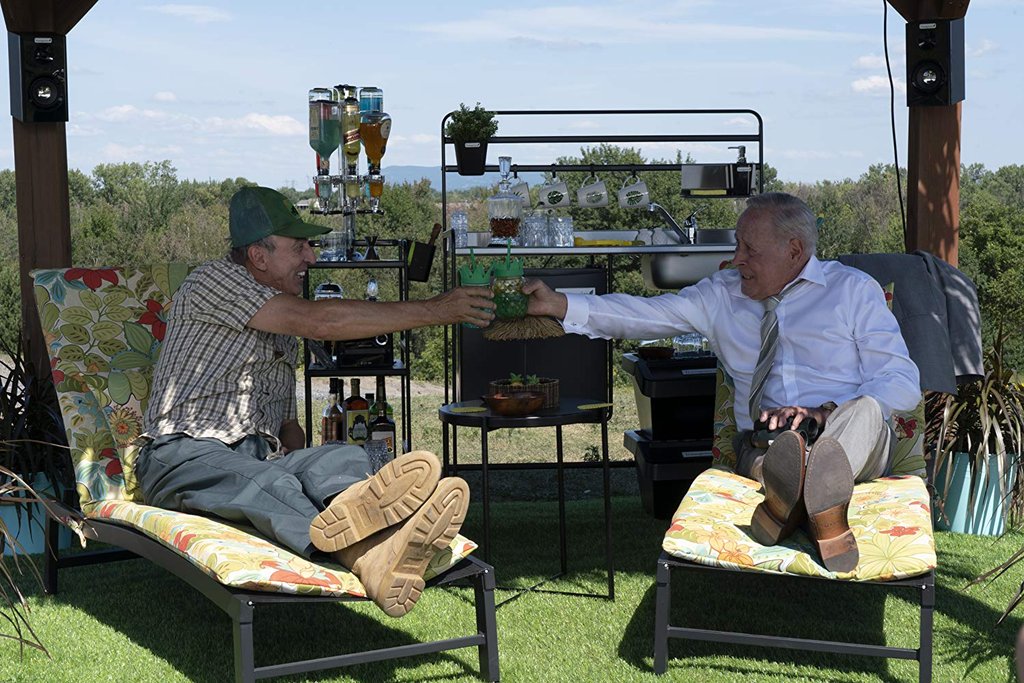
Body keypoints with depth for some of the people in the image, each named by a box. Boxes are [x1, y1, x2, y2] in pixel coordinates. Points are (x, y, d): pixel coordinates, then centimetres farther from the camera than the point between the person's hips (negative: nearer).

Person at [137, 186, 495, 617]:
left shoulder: (284, 330, 25)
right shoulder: (214, 280, -3)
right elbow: (317, 321, -17)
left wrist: (301, 461, 1)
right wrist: (433, 311, -16)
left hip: (260, 457, 6)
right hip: (184, 455, -6)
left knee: (345, 456, -26)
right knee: (266, 481, -40)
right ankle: (363, 555, -73)